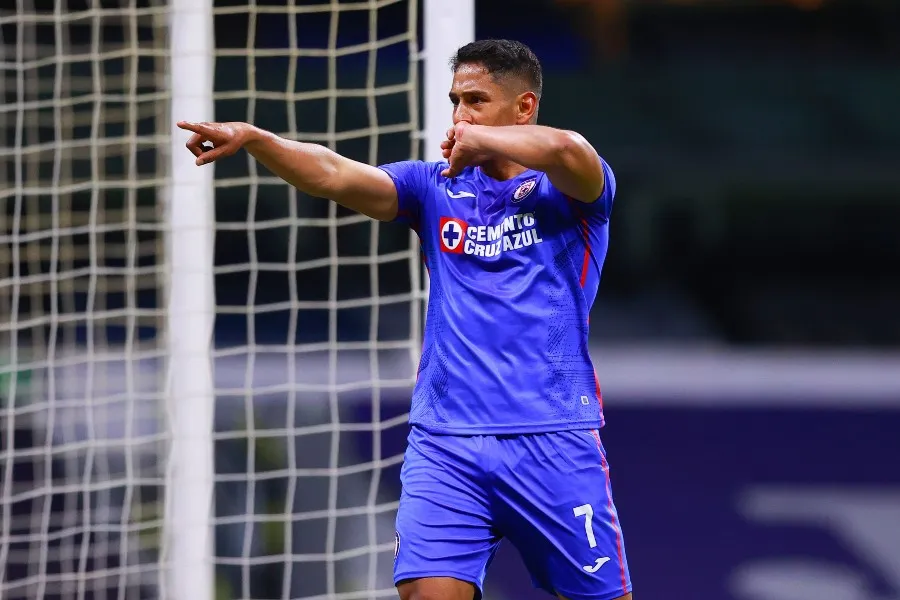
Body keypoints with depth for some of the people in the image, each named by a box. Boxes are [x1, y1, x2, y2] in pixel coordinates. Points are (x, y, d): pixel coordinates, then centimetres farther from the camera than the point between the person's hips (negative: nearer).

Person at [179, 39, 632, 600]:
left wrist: (482, 138, -11)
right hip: (445, 445, 2)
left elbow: (567, 150, -24)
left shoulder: (568, 189, 2)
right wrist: (252, 137, -18)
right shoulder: (437, 188, 12)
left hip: (554, 444, -2)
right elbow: (334, 174, -3)